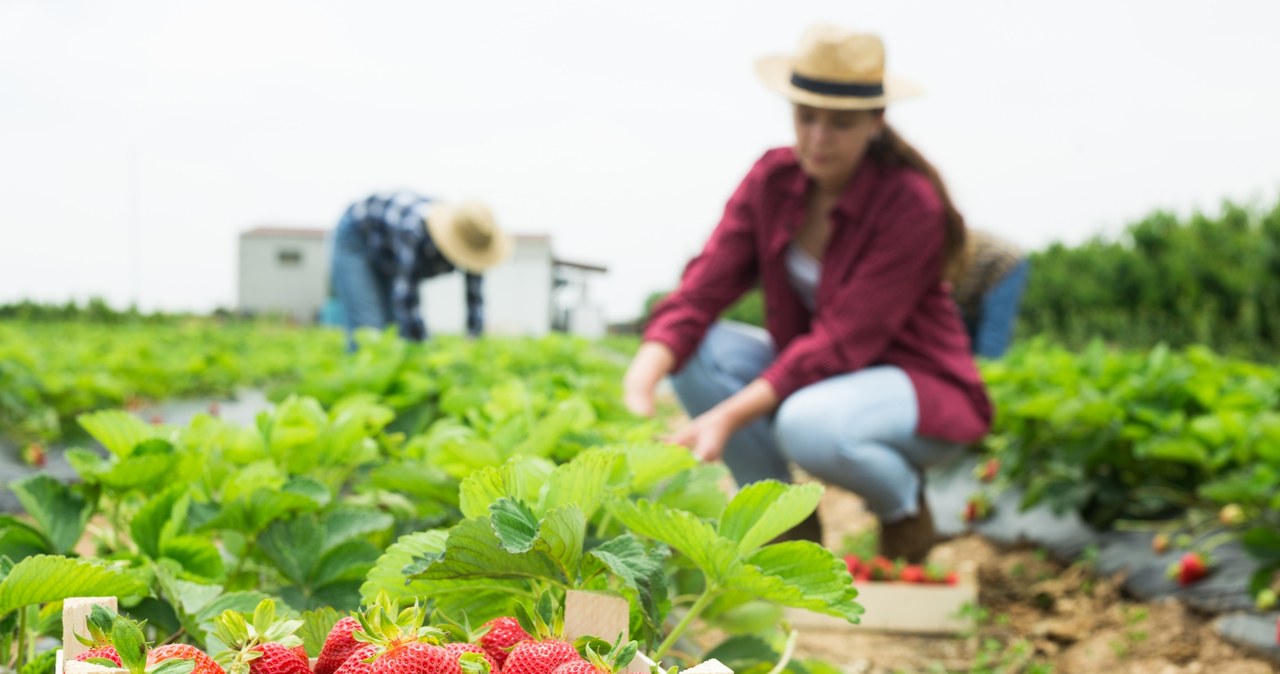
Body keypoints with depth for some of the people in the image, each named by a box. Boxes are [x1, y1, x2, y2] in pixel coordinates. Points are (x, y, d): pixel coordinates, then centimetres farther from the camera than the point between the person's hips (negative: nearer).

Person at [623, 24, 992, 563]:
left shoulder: (910, 204, -23)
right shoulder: (772, 179, -6)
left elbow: (843, 341, -28)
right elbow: (704, 288, -15)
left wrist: (730, 416, -37)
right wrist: (645, 373, -34)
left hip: (920, 387, -6)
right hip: (812, 371, 6)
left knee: (809, 424, -38)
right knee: (697, 349, -18)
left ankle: (904, 506, -3)